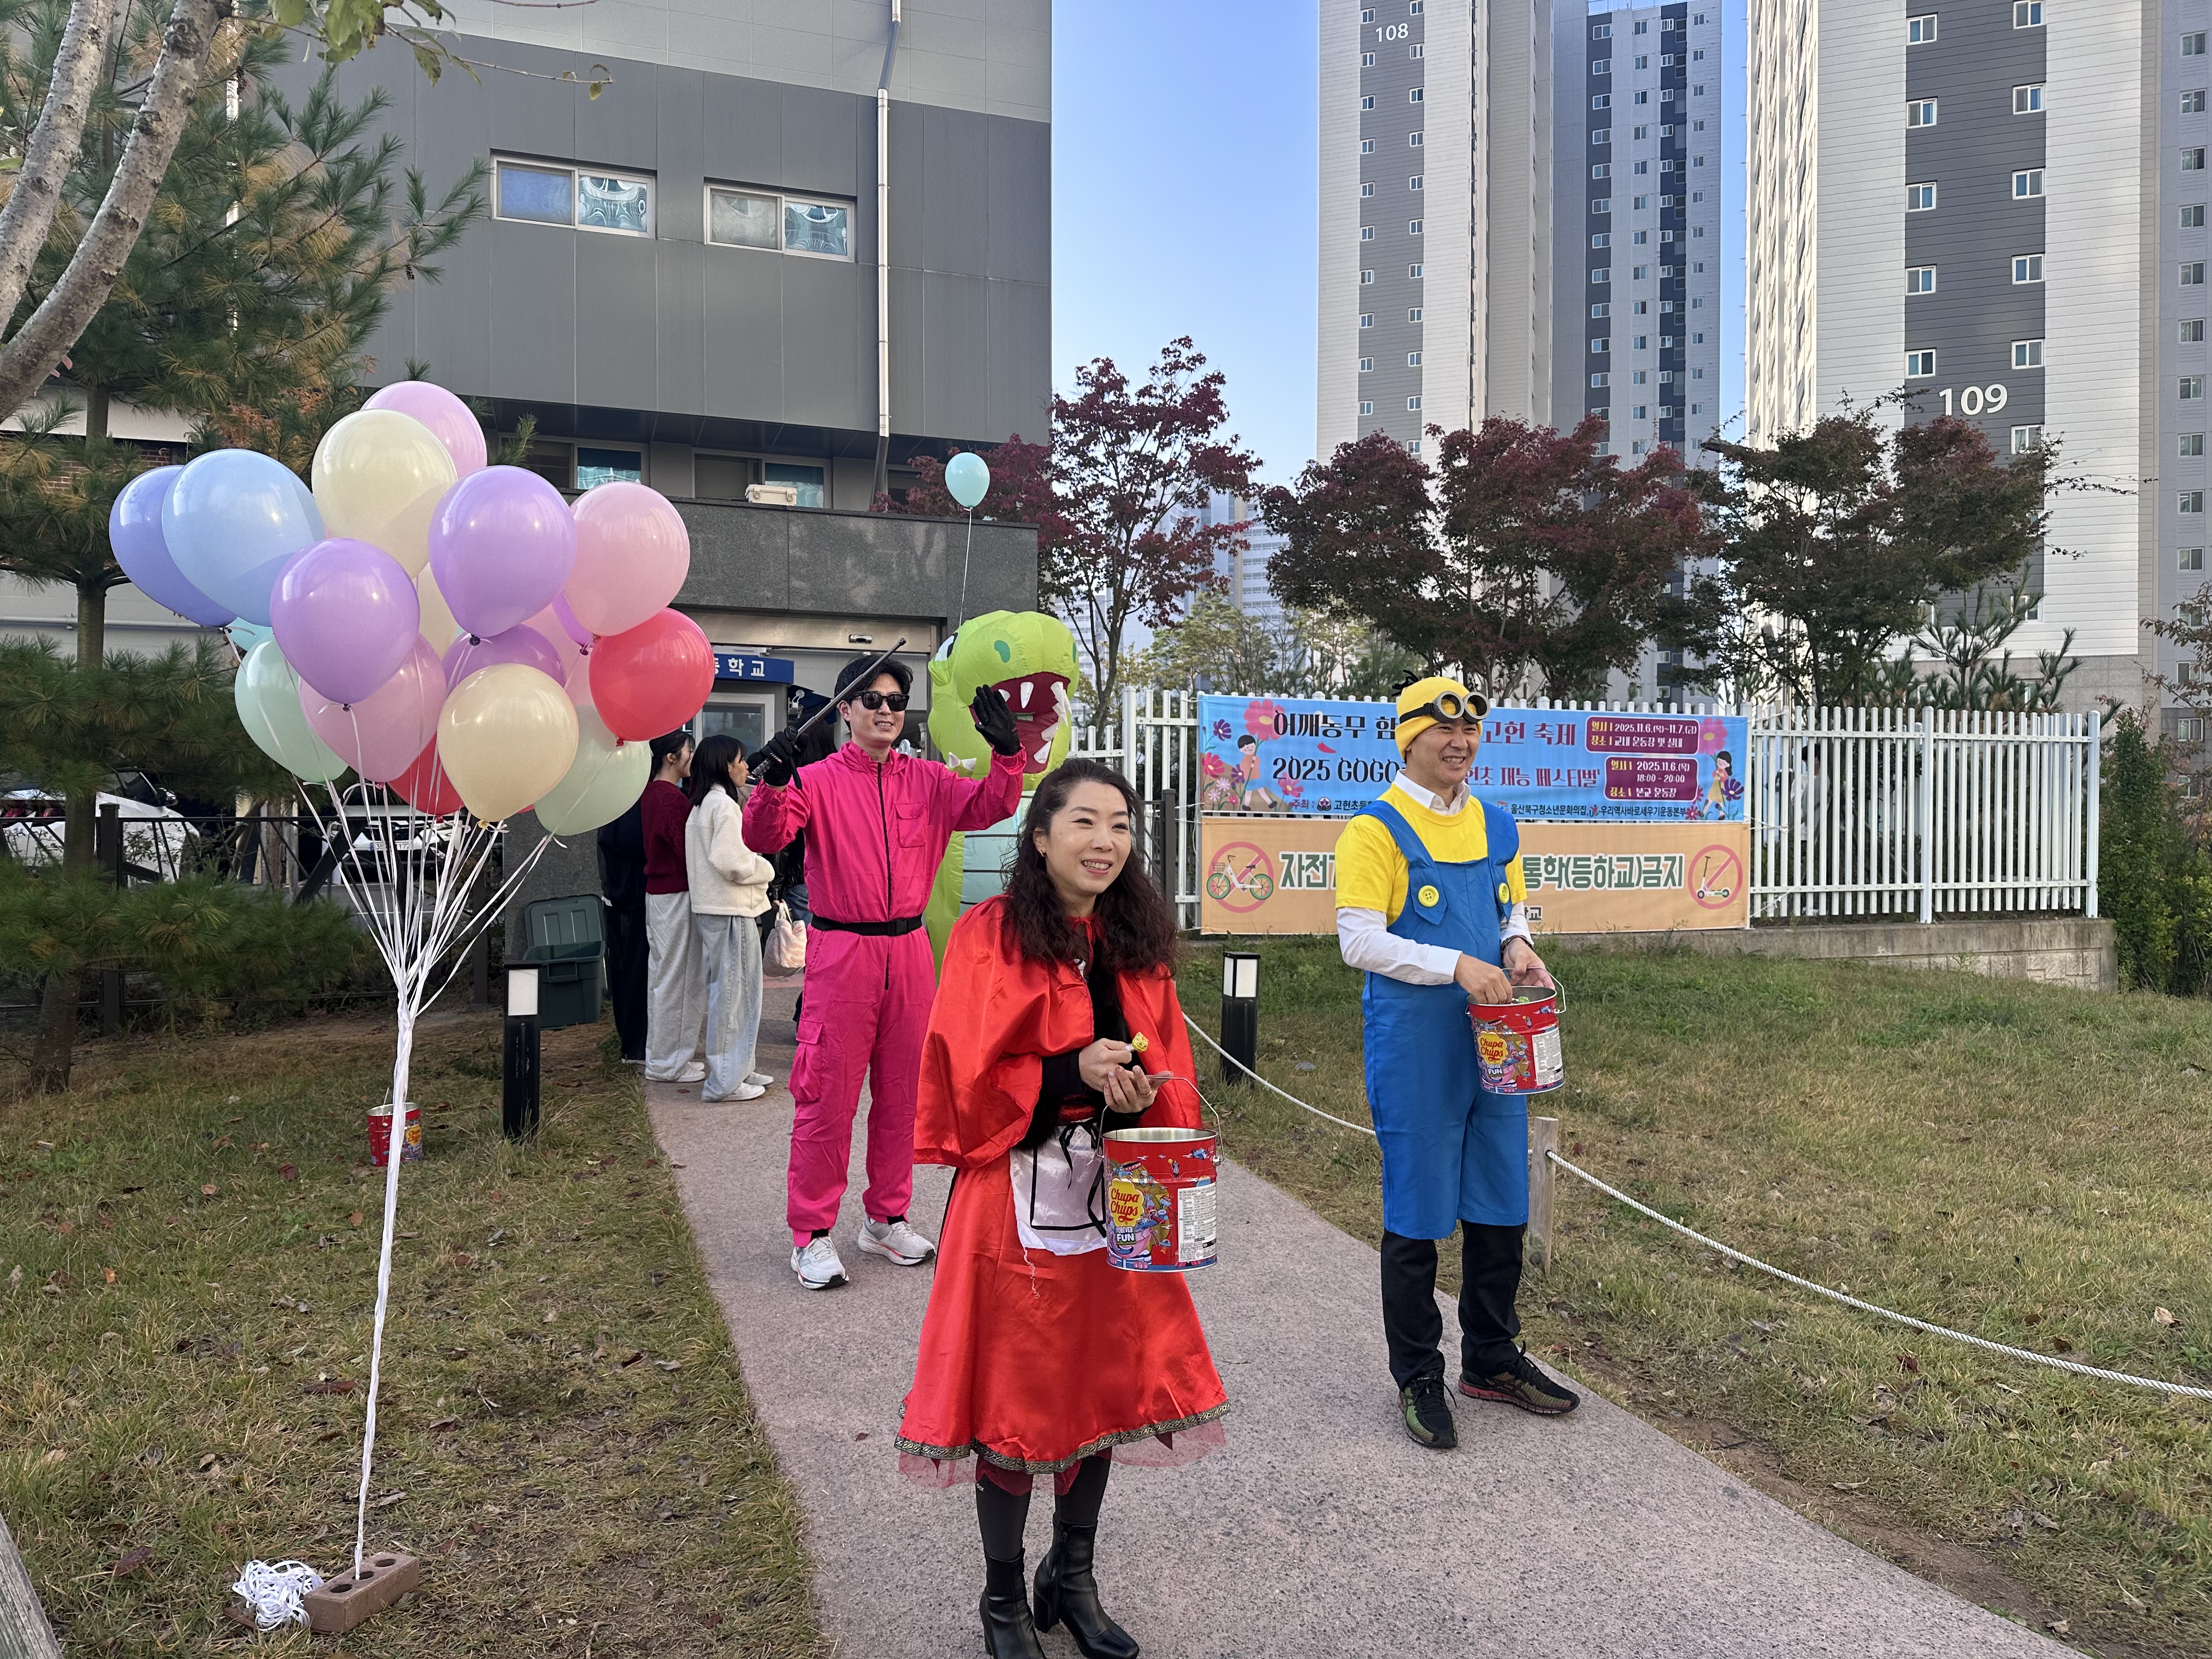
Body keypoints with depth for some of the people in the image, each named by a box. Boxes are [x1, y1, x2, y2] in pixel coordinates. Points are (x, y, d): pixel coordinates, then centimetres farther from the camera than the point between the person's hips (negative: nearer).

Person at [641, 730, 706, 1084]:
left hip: (656, 892, 10)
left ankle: (659, 1054, 24)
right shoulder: (673, 799, -19)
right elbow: (688, 852, -21)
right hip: (676, 894, -10)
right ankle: (669, 1063, 4)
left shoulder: (650, 793, 11)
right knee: (677, 978, -3)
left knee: (661, 975, 15)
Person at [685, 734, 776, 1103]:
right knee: (733, 992, -4)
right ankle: (726, 1080, 1)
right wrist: (766, 870, -7)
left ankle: (738, 1069, 24)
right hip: (731, 911, -10)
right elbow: (730, 861, -22)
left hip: (713, 909, 10)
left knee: (728, 991, 16)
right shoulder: (724, 804, -15)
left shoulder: (701, 803, 16)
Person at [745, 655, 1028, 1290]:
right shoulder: (818, 780, -2)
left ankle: (886, 1218, 27)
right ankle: (812, 1234, 10)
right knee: (829, 1094, -2)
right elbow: (763, 837, -13)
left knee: (902, 1092, 12)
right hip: (842, 954, -4)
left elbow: (989, 807, 2)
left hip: (909, 952, 4)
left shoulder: (926, 781, 9)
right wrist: (772, 783, -32)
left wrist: (1007, 753, -14)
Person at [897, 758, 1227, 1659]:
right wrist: (1074, 1072, -23)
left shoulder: (1139, 944, 6)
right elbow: (972, 1078, -11)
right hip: (1018, 1199, -5)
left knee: (1105, 1384, 14)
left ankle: (1073, 1580, 36)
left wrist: (1146, 1093, -14)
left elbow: (1174, 1074, 9)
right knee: (1012, 1398, 6)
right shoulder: (990, 936, -9)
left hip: (1115, 1198, 5)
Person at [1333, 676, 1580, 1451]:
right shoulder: (1377, 829, -9)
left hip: (1495, 1041, 6)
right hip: (1414, 1050, -6)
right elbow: (1359, 941, -15)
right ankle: (1418, 1378, 19)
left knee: (1501, 1206, 15)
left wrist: (1517, 947, -1)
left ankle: (1491, 1358, 32)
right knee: (1416, 1215, 3)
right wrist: (1457, 966, -24)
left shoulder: (1497, 827, 11)